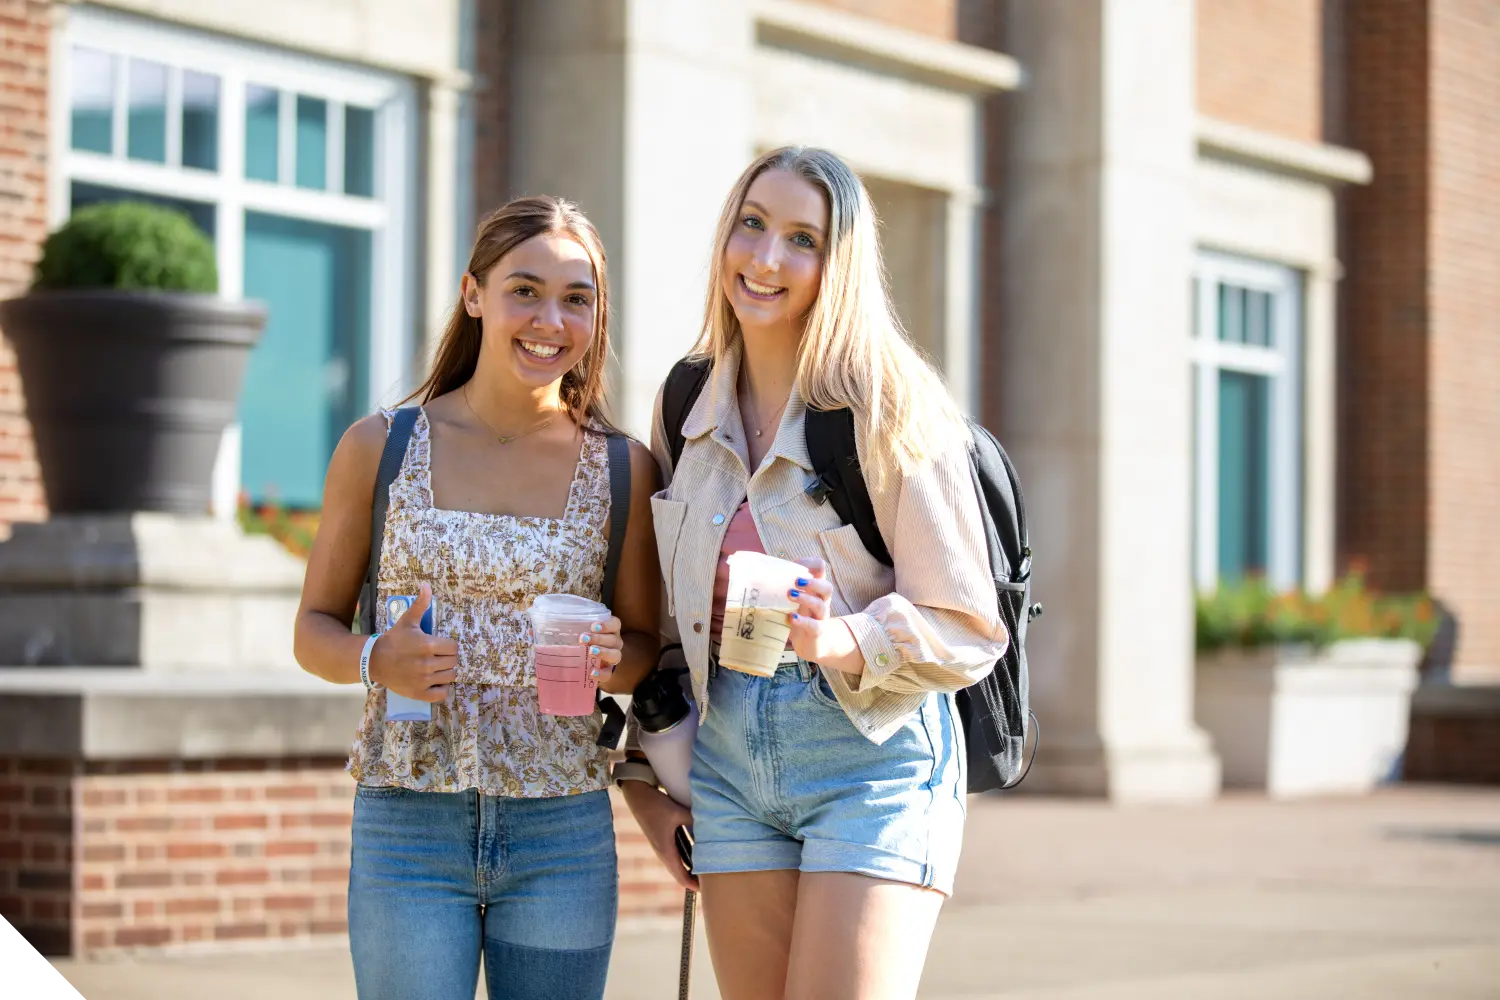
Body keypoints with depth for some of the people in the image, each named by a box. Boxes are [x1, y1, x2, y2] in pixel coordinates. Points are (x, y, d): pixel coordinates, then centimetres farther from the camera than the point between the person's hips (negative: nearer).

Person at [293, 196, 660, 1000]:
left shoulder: (623, 471, 4)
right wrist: (376, 661, -14)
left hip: (563, 834, 1)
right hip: (409, 826, -1)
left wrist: (609, 660, -12)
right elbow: (314, 627, 7)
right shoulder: (381, 449, 2)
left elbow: (648, 647, 11)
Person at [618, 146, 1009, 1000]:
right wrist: (645, 780, 15)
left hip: (873, 758, -5)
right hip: (728, 757, 5)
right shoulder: (689, 406, 8)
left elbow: (969, 631, -8)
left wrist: (842, 642, -25)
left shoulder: (891, 410, -8)